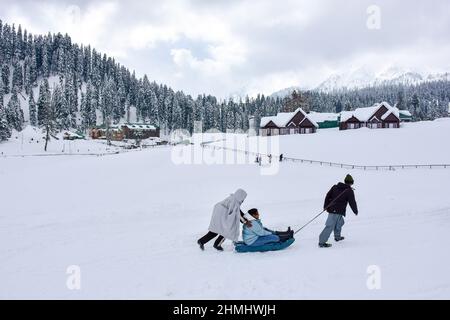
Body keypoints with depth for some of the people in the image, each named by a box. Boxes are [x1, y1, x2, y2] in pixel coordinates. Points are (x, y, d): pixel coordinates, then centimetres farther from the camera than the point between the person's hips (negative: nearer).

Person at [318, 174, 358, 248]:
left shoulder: (335, 187, 12)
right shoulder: (349, 191, -4)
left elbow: (328, 196, 12)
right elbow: (352, 202, -1)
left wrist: (325, 206, 17)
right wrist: (355, 211, 15)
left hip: (331, 209, 7)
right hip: (338, 211, -7)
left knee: (340, 222, 29)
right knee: (330, 226, -9)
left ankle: (337, 236, 41)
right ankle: (322, 242, -12)